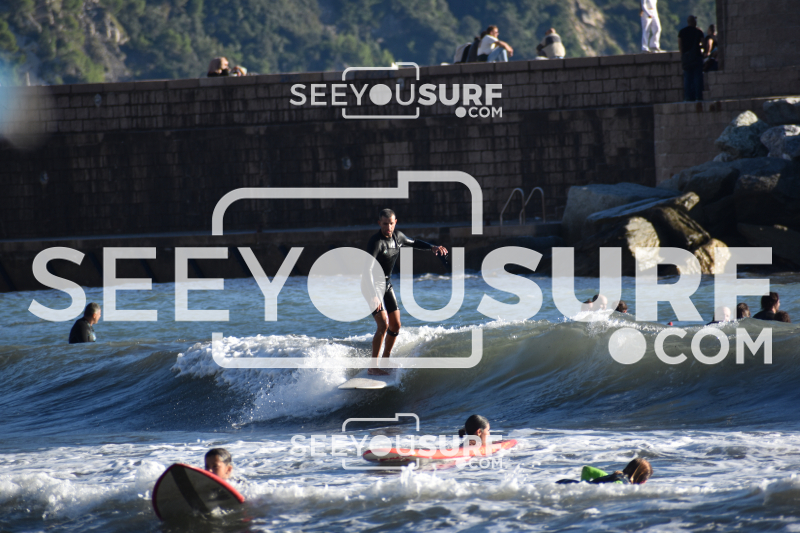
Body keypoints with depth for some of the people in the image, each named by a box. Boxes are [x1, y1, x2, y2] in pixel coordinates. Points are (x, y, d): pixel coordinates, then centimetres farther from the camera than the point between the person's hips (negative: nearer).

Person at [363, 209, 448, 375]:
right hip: (372, 284, -8)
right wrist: (372, 295, -46)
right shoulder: (376, 242, -25)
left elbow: (413, 243, 24)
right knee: (383, 324, -19)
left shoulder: (397, 236, 1)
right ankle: (373, 366, -14)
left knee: (396, 325, 9)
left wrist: (432, 247, 7)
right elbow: (367, 268, -35)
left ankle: (385, 359, 28)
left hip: (386, 283, 8)